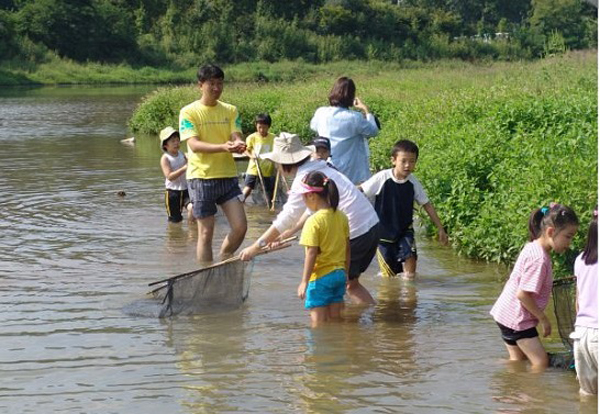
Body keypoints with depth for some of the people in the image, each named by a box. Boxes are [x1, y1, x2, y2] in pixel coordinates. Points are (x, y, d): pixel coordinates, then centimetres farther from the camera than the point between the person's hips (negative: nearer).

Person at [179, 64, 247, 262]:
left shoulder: (230, 111, 9)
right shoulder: (188, 112, -3)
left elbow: (236, 137, -2)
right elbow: (194, 145, -15)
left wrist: (238, 145, -28)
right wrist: (223, 147, -30)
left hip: (227, 176, 3)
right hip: (201, 177, -3)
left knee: (240, 227, -4)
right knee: (206, 232, -1)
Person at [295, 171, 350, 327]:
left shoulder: (314, 221, -17)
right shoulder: (341, 217, 4)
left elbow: (312, 254, -19)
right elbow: (347, 248, 11)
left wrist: (304, 281, -15)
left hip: (320, 277, -7)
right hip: (339, 274, 7)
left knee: (319, 324, 1)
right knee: (335, 319, 16)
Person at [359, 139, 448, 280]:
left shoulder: (413, 183, -7)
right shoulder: (382, 178, -17)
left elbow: (427, 205, 3)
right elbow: (359, 191, -9)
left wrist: (440, 228, 4)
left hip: (404, 231, 2)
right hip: (384, 231, -2)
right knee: (390, 273, 2)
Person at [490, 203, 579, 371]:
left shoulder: (532, 247, 4)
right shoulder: (540, 259, -25)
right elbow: (523, 294, -26)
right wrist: (543, 319, -15)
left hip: (505, 312, 10)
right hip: (517, 318, -10)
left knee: (518, 360, 19)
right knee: (541, 361, -7)